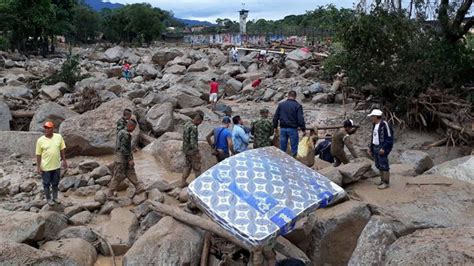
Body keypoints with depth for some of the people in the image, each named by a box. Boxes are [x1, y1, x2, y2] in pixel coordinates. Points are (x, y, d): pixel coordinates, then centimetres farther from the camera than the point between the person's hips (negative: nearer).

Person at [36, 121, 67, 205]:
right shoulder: (40, 140, -11)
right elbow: (38, 154, -7)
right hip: (46, 167, -2)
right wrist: (38, 166, -8)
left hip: (56, 166, 3)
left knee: (55, 183, 18)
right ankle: (48, 198, 29)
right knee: (46, 183, 11)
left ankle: (55, 197, 36)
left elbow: (62, 150, 4)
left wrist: (64, 161, 4)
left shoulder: (59, 137, -5)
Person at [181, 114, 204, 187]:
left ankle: (183, 182, 21)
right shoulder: (193, 128, -24)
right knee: (197, 167, 6)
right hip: (192, 151, -9)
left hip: (186, 149, 9)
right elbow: (193, 141, -28)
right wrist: (197, 152, -22)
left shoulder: (187, 124, 5)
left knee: (188, 165, 19)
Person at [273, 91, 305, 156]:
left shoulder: (281, 104, 6)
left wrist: (275, 127, 18)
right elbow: (300, 119, -11)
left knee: (282, 148, 11)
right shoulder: (297, 106, -6)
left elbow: (276, 117, 9)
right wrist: (303, 129, -4)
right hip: (293, 129, -4)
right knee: (294, 147, 4)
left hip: (283, 128, 4)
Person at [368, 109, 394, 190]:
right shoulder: (375, 125, 12)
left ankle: (386, 183, 4)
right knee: (379, 165, 14)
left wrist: (384, 148, -22)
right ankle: (382, 180, 25)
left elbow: (389, 137, -17)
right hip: (376, 147, 9)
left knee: (384, 165, -4)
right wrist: (370, 147, 17)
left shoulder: (384, 124, -17)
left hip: (382, 148, -9)